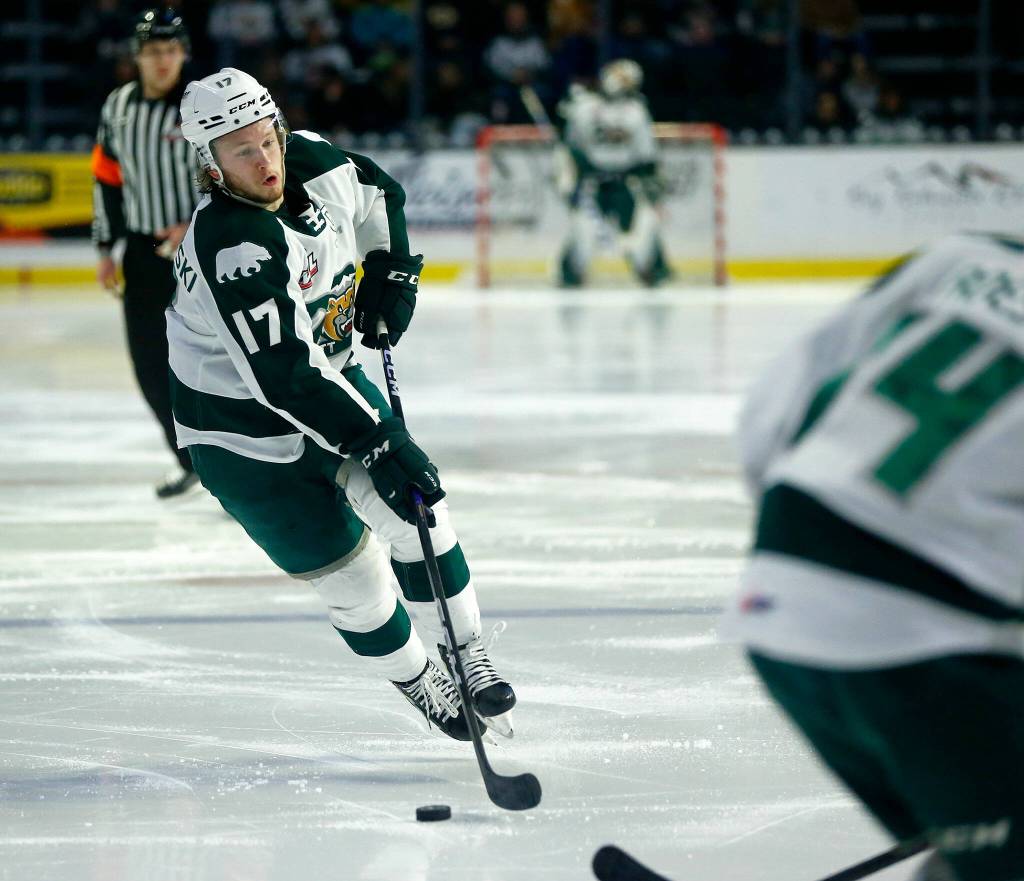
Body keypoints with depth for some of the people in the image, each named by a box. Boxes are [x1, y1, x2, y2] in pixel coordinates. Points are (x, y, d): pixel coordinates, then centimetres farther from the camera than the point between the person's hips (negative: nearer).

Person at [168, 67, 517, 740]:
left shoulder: (312, 162, -10)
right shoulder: (231, 249, -34)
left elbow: (379, 198, 15)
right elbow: (283, 379, -36)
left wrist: (392, 270, 0)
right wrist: (378, 443, -36)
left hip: (329, 373, 7)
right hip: (246, 429, -7)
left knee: (419, 512, 6)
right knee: (352, 576, -1)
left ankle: (467, 654, 25)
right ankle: (419, 682, 24)